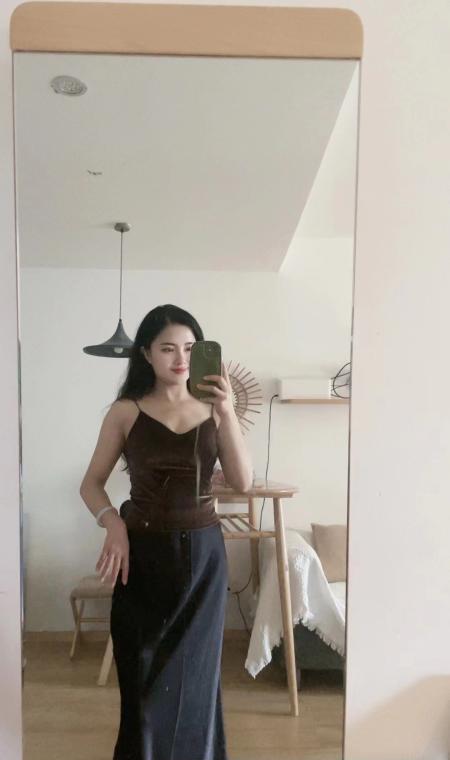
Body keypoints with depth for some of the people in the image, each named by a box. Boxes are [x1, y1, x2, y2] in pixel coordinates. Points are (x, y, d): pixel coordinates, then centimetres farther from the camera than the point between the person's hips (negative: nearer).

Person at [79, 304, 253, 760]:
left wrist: (227, 414, -21)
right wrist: (113, 522, -19)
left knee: (194, 672, 15)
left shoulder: (212, 409, -1)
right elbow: (91, 484, 1)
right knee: (142, 673, 13)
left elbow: (242, 482, -9)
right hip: (143, 552, -1)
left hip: (202, 552, 1)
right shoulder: (126, 411, -4)